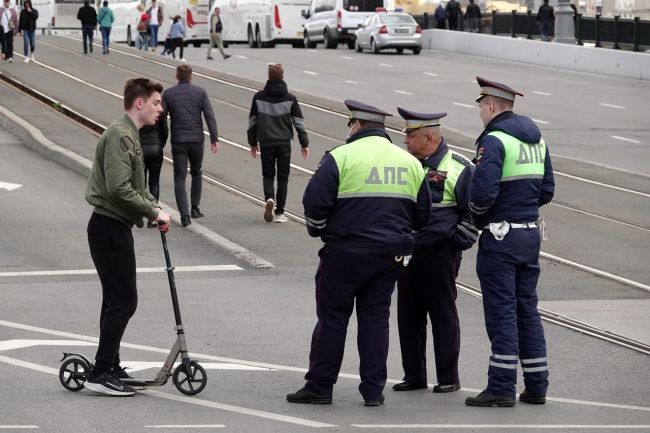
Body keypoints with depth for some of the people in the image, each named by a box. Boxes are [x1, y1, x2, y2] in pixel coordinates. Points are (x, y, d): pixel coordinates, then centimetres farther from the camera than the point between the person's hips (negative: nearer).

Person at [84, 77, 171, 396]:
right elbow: (119, 189, -26)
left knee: (117, 301, 15)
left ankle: (111, 368, 21)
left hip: (114, 228, 11)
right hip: (109, 227, -11)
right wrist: (154, 213, -17)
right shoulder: (120, 136, -17)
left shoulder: (129, 135, 17)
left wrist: (153, 207, 8)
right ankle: (100, 374, -8)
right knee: (123, 301, -10)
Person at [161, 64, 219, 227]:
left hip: (178, 140, -1)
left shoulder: (168, 93, 0)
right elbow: (209, 116, -5)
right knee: (196, 173, 22)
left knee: (179, 177, 1)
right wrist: (214, 139, -4)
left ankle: (184, 214, -11)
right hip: (197, 139, 1)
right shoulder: (200, 92, 1)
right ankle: (195, 207, 18)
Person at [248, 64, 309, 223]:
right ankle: (279, 212, 6)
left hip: (266, 143, 0)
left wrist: (253, 143, 16)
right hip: (284, 143, 0)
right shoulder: (290, 98, -4)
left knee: (268, 175, 13)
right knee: (283, 177, 8)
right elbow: (299, 122, -1)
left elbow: (252, 121, 5)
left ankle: (269, 198, -16)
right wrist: (304, 144, 7)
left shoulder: (259, 97, -2)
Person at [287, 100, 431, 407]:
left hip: (346, 252, -4)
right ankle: (373, 389, 9)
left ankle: (319, 386, 8)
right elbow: (422, 214, 13)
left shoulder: (341, 157, -9)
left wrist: (318, 231, 7)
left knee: (332, 316, 4)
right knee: (376, 316, 11)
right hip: (392, 255, 5)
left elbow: (314, 203, -12)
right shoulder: (410, 162, 9)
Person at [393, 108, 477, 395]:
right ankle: (413, 375, 17)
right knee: (408, 315, 8)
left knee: (443, 315, 0)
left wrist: (458, 242, -9)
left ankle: (449, 378, 6)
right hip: (407, 252, 6)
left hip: (441, 253, -6)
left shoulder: (458, 168, -7)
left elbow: (474, 211, -5)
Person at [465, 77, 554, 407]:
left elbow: (483, 192, -24)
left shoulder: (494, 140, -15)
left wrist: (476, 216, -5)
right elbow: (547, 190, 15)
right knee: (527, 309, 12)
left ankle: (502, 387, -3)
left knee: (501, 312, -4)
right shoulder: (536, 138, 12)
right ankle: (536, 386, 14)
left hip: (500, 236, -8)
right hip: (530, 233, 8)